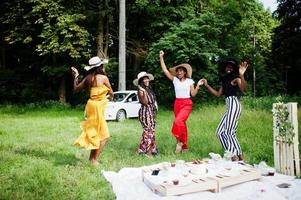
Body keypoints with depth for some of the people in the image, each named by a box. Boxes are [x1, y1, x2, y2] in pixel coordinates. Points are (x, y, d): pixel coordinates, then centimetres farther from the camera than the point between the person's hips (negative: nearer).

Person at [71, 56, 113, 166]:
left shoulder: (88, 77, 5)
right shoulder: (104, 77, -11)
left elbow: (76, 88, 13)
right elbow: (111, 92, 0)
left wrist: (75, 76, 23)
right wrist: (111, 96, 23)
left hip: (91, 105, 7)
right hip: (98, 107, -7)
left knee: (95, 133, 21)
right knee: (104, 135, 3)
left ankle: (91, 157, 28)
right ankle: (94, 160, 4)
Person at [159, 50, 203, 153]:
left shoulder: (189, 81, 3)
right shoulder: (175, 80, 6)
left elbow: (193, 94, 3)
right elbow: (165, 70, 1)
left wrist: (198, 85, -10)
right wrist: (161, 57, -3)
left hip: (187, 104, -3)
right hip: (177, 103, 3)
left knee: (178, 121, -25)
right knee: (181, 124, 6)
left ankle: (180, 141, -10)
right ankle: (185, 146, 16)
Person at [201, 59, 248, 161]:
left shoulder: (236, 78, -1)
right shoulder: (225, 80, 22)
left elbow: (244, 90, -20)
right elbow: (218, 94, 23)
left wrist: (241, 75, -34)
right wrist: (207, 85, 21)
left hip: (233, 105, -9)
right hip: (229, 107, 9)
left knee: (229, 132, -14)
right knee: (220, 132, 8)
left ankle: (240, 157, -7)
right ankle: (231, 154, 13)